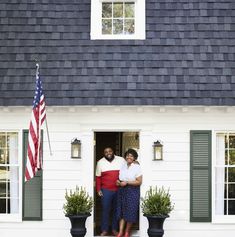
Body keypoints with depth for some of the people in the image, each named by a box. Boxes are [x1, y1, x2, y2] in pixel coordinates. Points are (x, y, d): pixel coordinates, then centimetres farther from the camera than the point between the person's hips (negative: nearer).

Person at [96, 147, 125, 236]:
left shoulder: (121, 160, 1)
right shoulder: (100, 162, 3)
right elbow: (98, 177, 5)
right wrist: (98, 189, -1)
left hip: (119, 190, 1)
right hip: (106, 190, 0)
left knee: (117, 210, 9)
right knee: (105, 210, 2)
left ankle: (115, 229, 20)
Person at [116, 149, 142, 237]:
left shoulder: (137, 167, -10)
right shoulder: (123, 166, 8)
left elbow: (139, 182, -13)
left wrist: (126, 183, -18)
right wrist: (118, 181, 0)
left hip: (132, 192, -5)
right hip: (122, 191, 5)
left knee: (130, 212, 2)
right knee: (121, 211, 4)